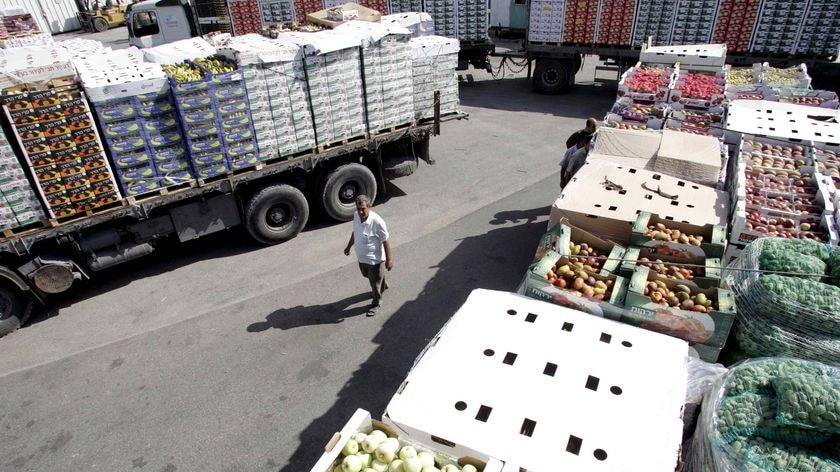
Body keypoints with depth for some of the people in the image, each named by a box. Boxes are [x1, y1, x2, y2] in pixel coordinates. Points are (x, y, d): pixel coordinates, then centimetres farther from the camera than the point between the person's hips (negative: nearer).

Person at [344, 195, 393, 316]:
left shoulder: (377, 221, -31)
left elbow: (386, 240, -21)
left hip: (375, 259, -7)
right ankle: (382, 286, 61)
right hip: (361, 257, 7)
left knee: (375, 282, 13)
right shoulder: (356, 216, -11)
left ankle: (376, 303, 40)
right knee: (367, 275, 31)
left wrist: (389, 259, -16)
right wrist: (349, 246, 19)